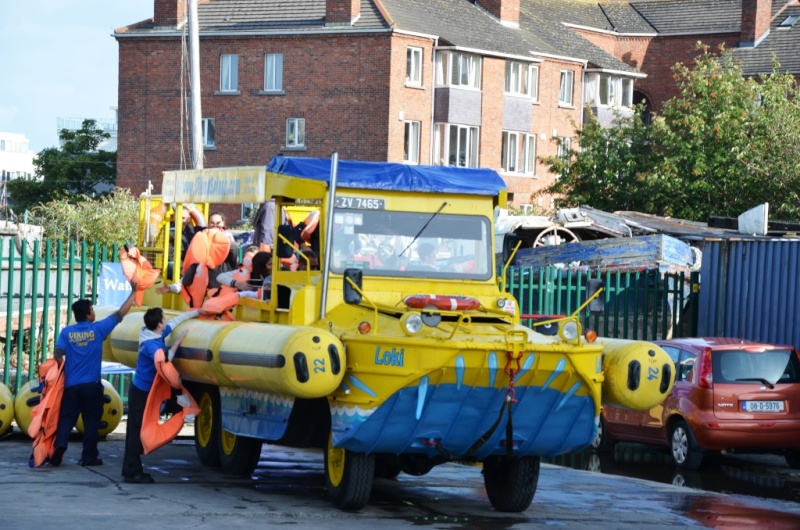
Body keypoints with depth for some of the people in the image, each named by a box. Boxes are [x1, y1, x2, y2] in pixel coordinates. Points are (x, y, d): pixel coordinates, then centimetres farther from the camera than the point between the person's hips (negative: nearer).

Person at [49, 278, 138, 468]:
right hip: (91, 384, -2)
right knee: (91, 420, 6)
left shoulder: (66, 332, -1)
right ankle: (89, 456, 6)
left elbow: (57, 356, -5)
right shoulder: (97, 329, -5)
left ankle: (60, 444, -17)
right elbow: (120, 314, 0)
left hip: (71, 384, 2)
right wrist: (133, 292, 9)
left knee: (67, 418, 5)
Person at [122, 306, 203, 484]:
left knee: (137, 430, 12)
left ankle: (131, 469, 17)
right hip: (141, 391, -9)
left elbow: (177, 320, 16)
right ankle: (132, 472, -7)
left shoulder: (158, 334, 4)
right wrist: (177, 343, -28)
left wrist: (198, 312, 24)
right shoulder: (150, 344, -23)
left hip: (143, 390, 9)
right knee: (137, 431, -8)